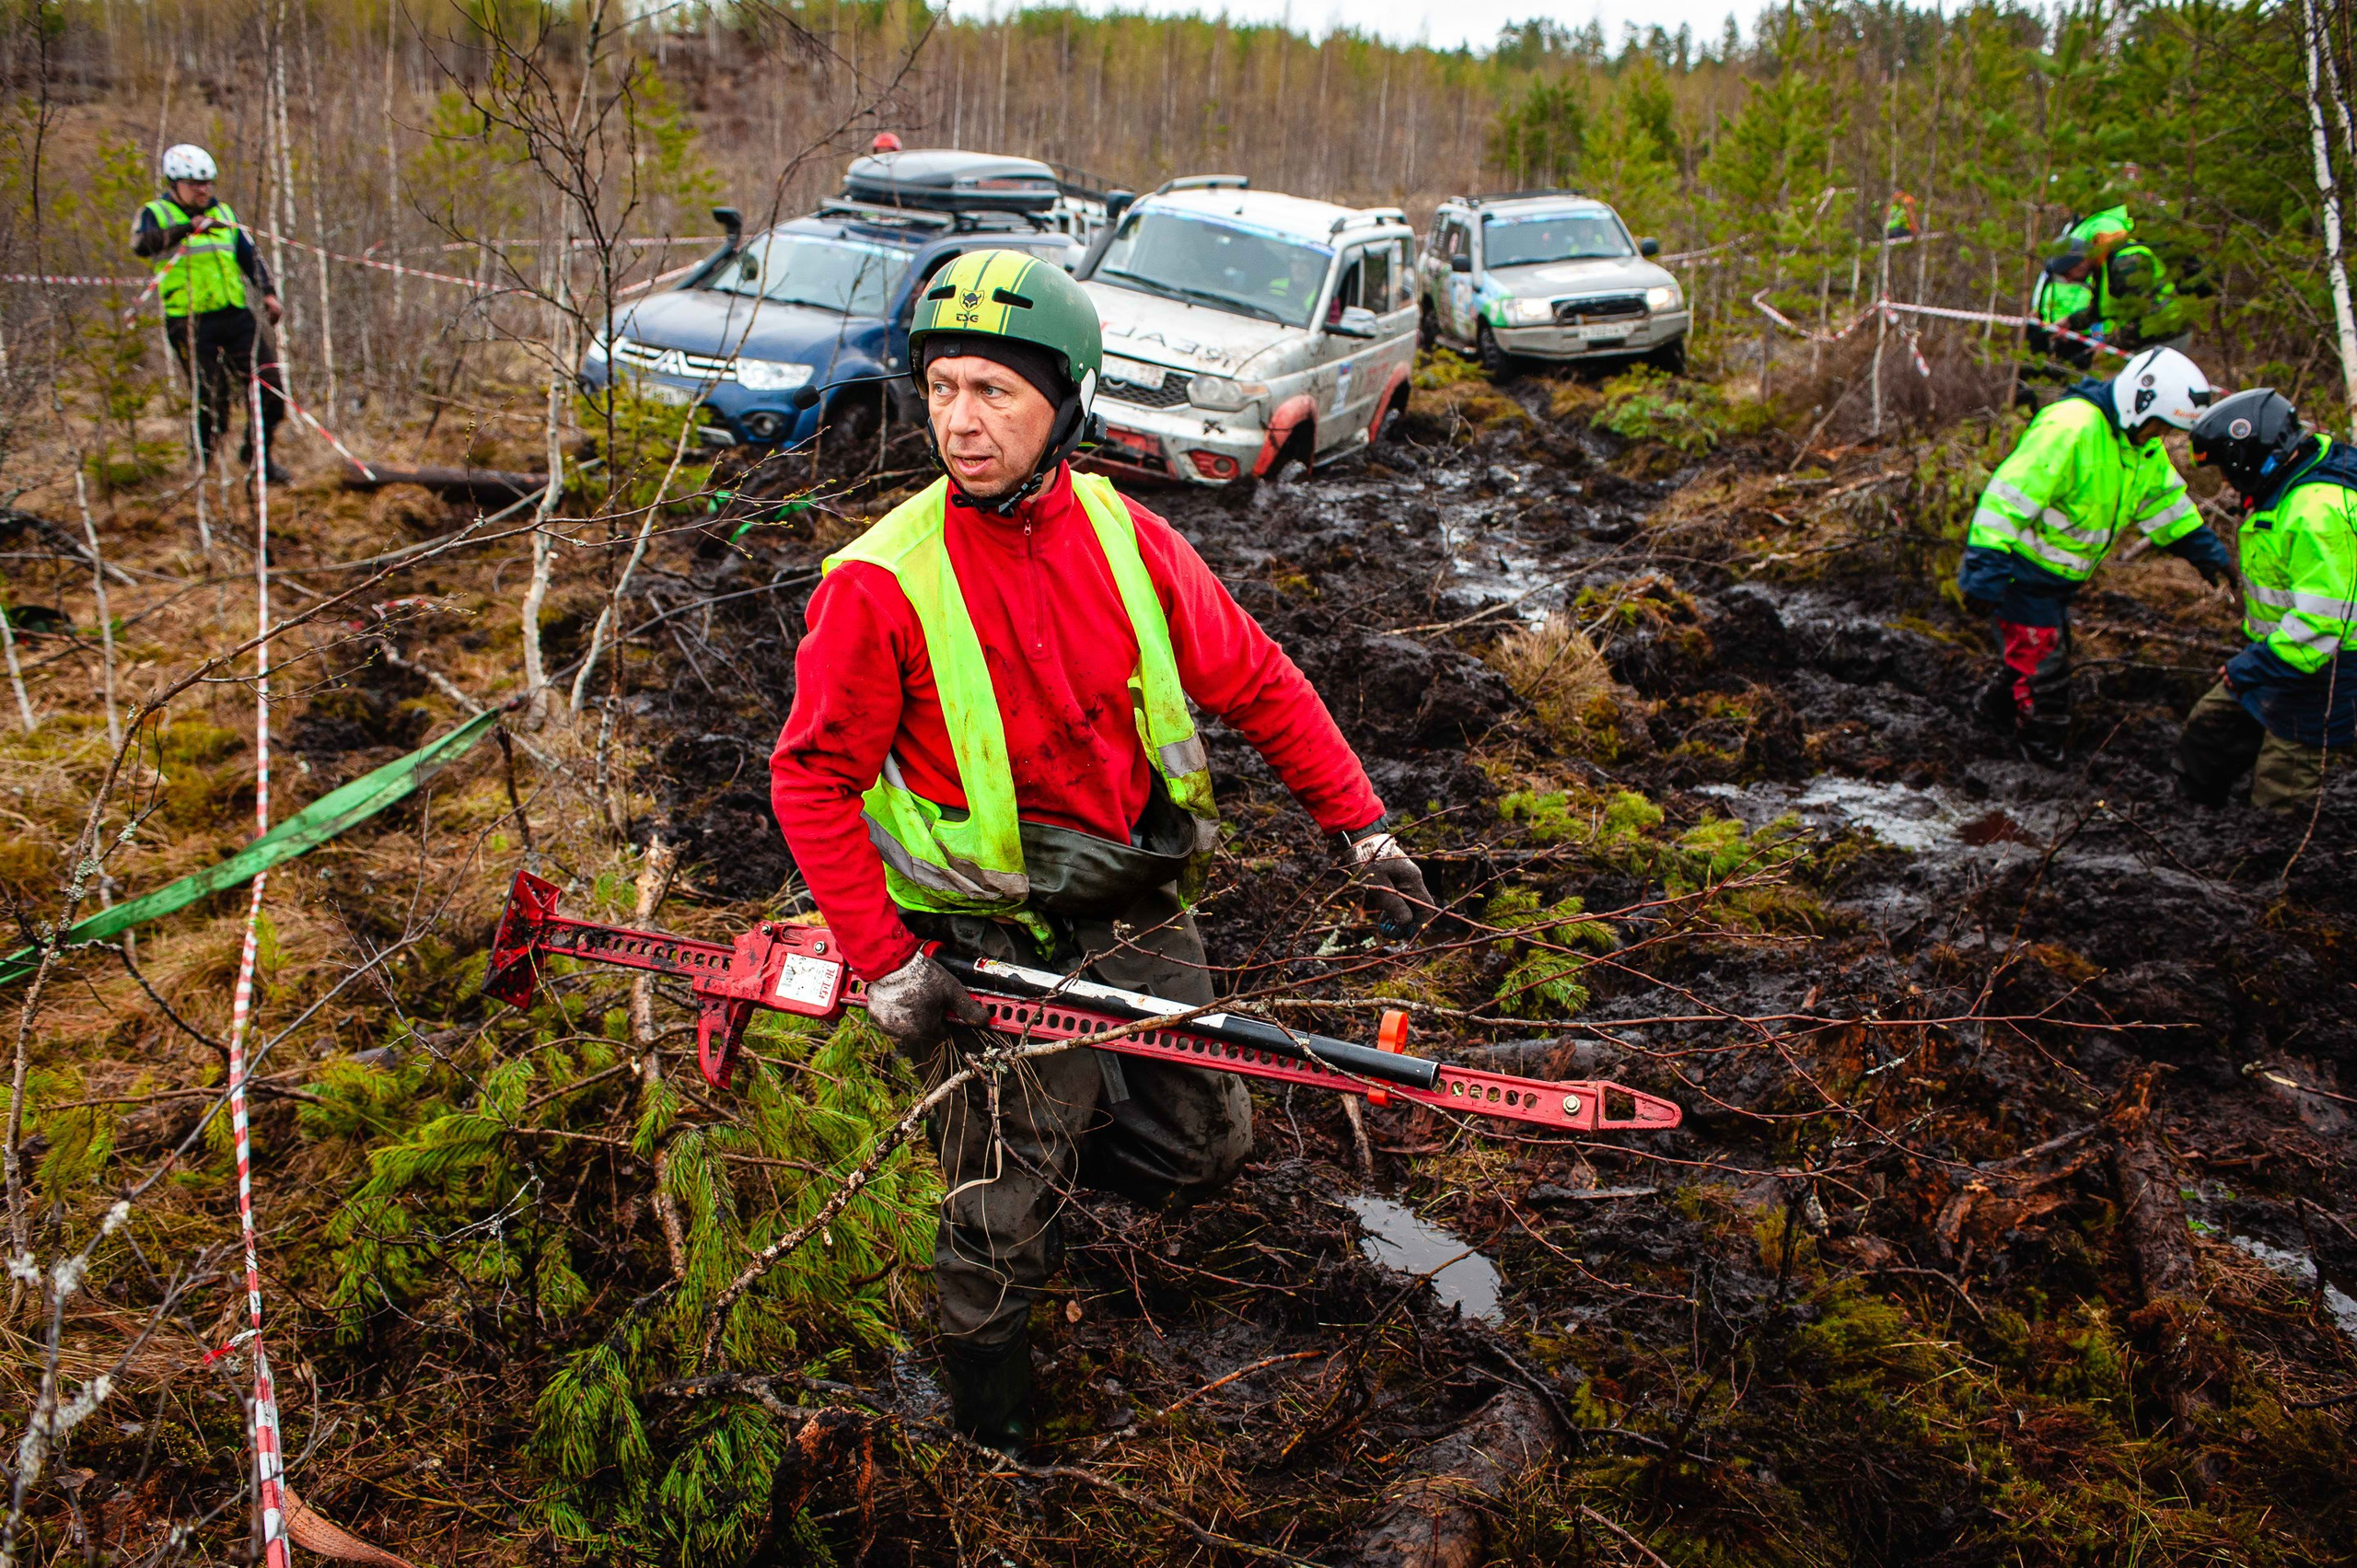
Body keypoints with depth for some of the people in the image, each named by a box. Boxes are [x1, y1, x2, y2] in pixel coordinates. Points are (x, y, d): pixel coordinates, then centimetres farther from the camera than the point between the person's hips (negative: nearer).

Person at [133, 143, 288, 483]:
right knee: (212, 402, -9)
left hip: (235, 315, 5)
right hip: (190, 322, -5)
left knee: (270, 385, -2)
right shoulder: (156, 214, 0)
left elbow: (248, 254, 20)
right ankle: (202, 466, 12)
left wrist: (267, 292, 3)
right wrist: (188, 228, -35)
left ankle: (258, 449, 20)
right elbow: (142, 244, -20)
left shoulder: (222, 212, 17)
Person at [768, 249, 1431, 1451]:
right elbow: (812, 776, -11)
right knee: (1005, 1212, 6)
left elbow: (1257, 683, 4)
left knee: (1206, 1145, 15)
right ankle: (989, 1421, 33)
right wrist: (882, 964, -14)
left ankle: (1047, 1134, 42)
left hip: (1140, 910, 5)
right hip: (999, 937, -4)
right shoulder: (882, 583, -17)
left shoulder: (1124, 536, -5)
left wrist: (1360, 825, 2)